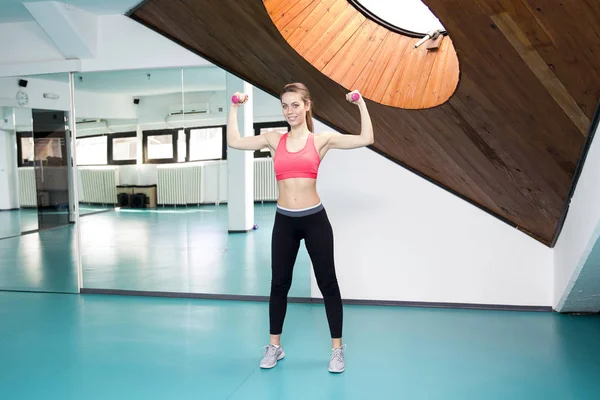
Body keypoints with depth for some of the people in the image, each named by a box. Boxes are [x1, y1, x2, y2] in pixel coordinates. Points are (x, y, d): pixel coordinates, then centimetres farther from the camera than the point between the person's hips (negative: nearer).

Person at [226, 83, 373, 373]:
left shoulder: (321, 140, 0)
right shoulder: (274, 140, 6)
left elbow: (366, 139, -6)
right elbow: (234, 142, 4)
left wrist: (361, 104, -7)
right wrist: (235, 107, 6)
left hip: (314, 219, -2)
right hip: (284, 221, 3)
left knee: (327, 283, 7)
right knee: (279, 284, 12)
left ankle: (337, 349, 21)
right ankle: (274, 346, 29)